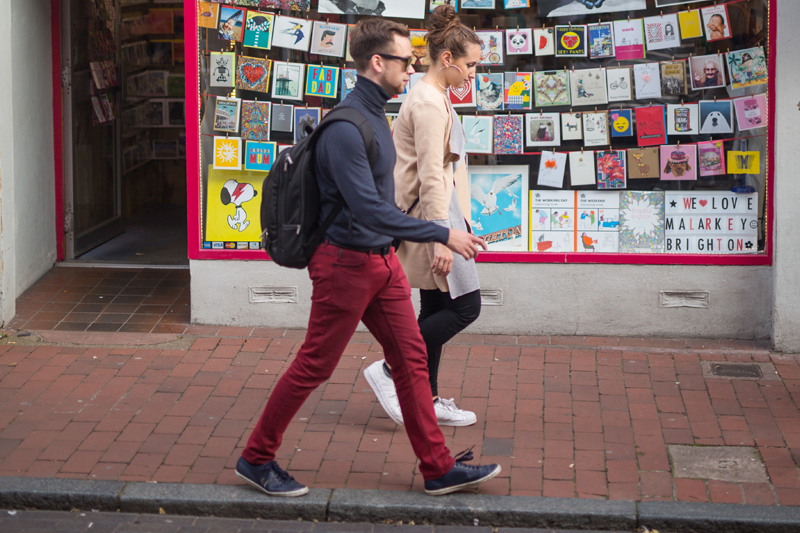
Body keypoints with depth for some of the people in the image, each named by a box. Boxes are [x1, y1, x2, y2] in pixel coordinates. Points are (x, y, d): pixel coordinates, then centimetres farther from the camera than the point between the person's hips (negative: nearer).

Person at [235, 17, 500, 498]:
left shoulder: (376, 114, 9)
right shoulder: (346, 128, -23)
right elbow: (369, 209, -28)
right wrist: (443, 235, -25)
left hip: (381, 260, 9)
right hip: (346, 264, -9)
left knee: (412, 358, 9)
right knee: (314, 367, 2)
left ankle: (439, 468, 15)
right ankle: (257, 460, 17)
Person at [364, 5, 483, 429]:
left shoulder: (434, 97, 16)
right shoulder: (429, 103, -17)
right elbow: (431, 177, -22)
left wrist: (453, 226, 25)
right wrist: (441, 239, -25)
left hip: (433, 214, 10)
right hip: (431, 215, -10)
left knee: (437, 307, 12)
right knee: (465, 306, -7)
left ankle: (426, 399, 17)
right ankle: (389, 369, -2)